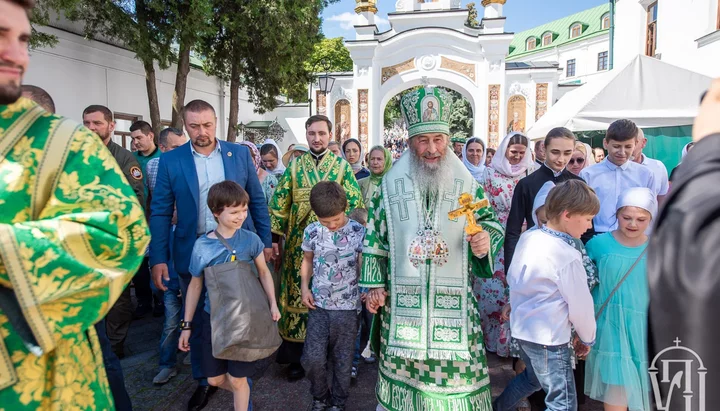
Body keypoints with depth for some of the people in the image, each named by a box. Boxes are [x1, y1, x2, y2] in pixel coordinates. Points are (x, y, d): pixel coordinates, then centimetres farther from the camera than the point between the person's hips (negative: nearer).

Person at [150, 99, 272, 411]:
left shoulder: (240, 154, -1)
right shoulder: (170, 161, -2)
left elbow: (257, 201, 3)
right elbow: (160, 212, -2)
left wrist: (265, 242, 2)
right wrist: (158, 258, -6)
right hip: (193, 254, 0)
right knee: (198, 319, 14)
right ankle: (204, 380, 35)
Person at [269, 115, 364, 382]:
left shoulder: (342, 167, 2)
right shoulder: (295, 166, 7)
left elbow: (356, 203, 0)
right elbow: (279, 203, 7)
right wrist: (274, 238, 1)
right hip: (298, 244, 2)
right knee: (296, 295, 6)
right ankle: (296, 357, 21)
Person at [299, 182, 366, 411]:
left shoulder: (359, 232, -11)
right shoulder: (312, 231, -3)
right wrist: (304, 286, 1)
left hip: (347, 307, -2)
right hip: (318, 305, 2)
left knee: (342, 360, 11)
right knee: (312, 358, 3)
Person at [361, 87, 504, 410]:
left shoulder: (467, 184, 0)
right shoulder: (391, 185, -1)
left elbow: (491, 224, 8)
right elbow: (375, 237, 3)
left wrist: (485, 242, -16)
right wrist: (374, 284, 1)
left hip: (454, 301, 0)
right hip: (403, 300, 0)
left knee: (454, 367, 8)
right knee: (404, 366, 13)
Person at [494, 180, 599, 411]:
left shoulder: (528, 237, -2)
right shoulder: (567, 257, -23)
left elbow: (512, 278, 7)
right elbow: (580, 306, -12)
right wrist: (587, 338, 6)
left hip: (520, 328, 8)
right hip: (548, 338, -8)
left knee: (532, 377, 31)